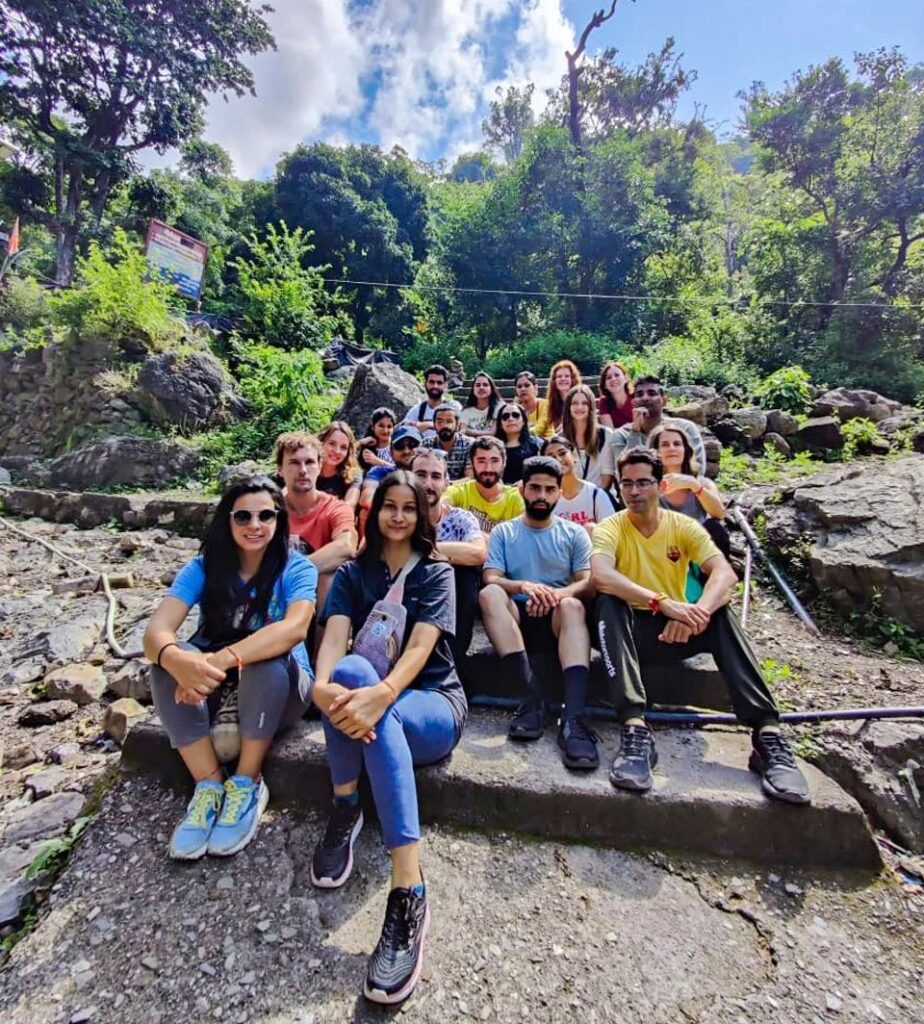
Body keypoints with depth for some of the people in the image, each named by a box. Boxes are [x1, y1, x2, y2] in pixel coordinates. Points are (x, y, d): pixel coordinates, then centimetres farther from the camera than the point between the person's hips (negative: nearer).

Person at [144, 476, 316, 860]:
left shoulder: (296, 568, -15)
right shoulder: (204, 567, -8)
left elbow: (295, 627, -34)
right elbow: (156, 632, -20)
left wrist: (222, 660, -45)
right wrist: (178, 660, -43)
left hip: (282, 688, -2)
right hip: (212, 689, 3)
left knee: (268, 658, -34)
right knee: (167, 660, -24)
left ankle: (247, 783, -13)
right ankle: (209, 785, -14)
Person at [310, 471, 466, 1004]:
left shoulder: (436, 572, 0)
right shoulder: (353, 573, 7)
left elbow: (420, 646, -17)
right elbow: (334, 637, -12)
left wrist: (382, 694, -39)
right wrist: (322, 685, -36)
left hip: (433, 705, -1)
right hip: (371, 698, 2)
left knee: (381, 715, -37)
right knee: (351, 671, -33)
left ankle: (409, 892, -33)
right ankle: (345, 807, -18)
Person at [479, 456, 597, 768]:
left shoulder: (574, 534, 14)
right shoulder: (503, 532, 12)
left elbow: (588, 583, 2)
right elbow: (490, 579, -2)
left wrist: (556, 594, -21)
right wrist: (522, 586, -25)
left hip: (558, 615, 0)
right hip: (517, 615, 1)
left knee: (573, 605, -34)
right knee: (489, 594, -31)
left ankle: (573, 718, -44)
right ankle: (533, 699, -34)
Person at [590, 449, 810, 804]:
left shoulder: (684, 525, -1)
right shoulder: (610, 528, -8)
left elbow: (724, 573, -17)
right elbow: (601, 576, -30)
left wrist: (698, 611, -38)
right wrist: (663, 603, -41)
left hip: (679, 629, 2)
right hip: (631, 629, -2)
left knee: (719, 613, -25)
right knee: (608, 602, -33)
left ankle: (767, 732, -28)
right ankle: (635, 729, -42)